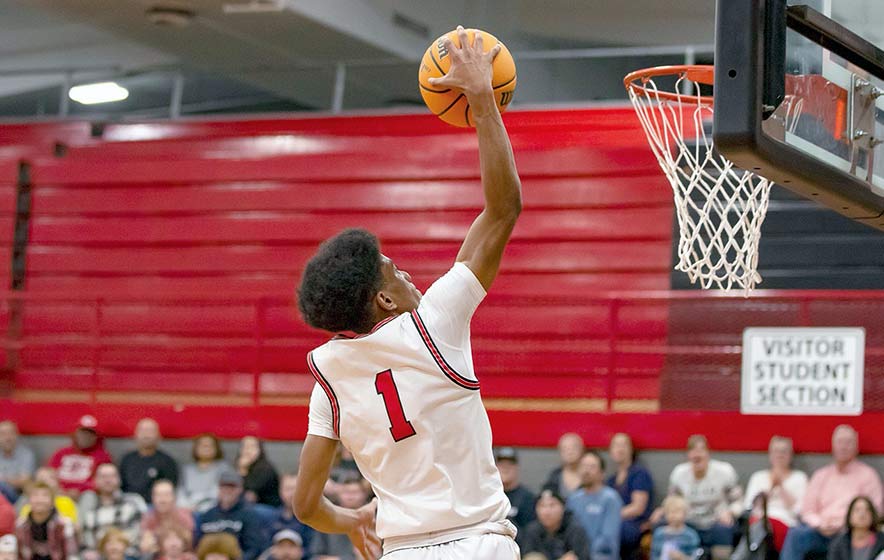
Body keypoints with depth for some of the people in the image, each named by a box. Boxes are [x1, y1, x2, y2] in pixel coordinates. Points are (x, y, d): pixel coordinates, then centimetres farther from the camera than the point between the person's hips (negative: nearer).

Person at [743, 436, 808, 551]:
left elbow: (798, 510, 4)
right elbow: (749, 506, 11)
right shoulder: (758, 477, 26)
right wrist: (771, 486, 3)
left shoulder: (799, 477, 18)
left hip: (784, 523, -2)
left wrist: (781, 486, 0)